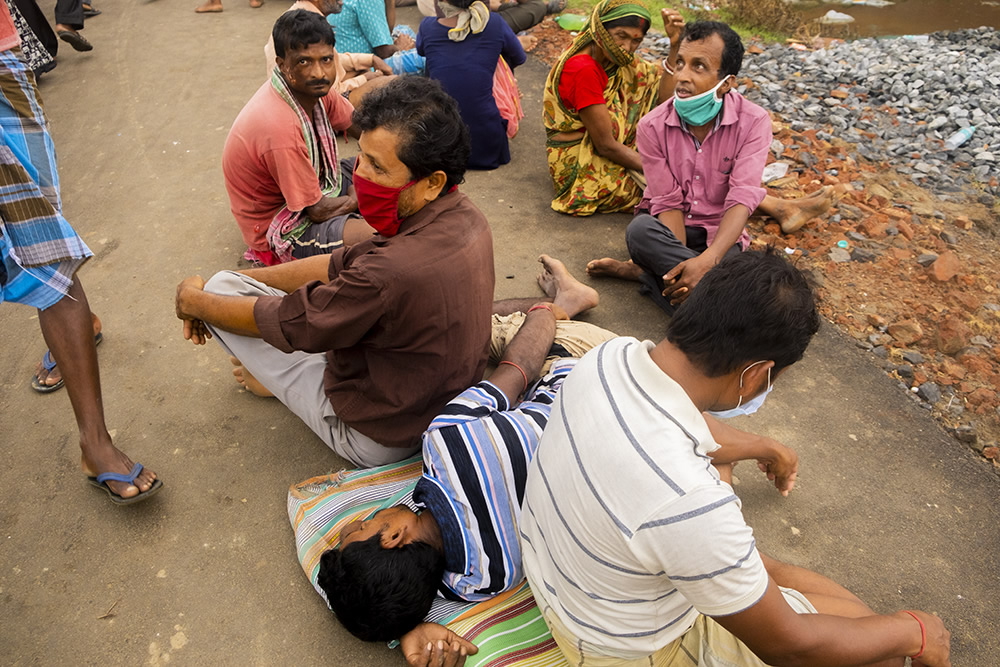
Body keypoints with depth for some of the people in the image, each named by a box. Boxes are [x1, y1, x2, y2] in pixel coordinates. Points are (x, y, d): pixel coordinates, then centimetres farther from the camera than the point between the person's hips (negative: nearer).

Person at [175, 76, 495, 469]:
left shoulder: (396, 273, -39)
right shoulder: (463, 216, -10)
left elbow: (280, 322, -22)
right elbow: (342, 266, 0)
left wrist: (194, 300, -2)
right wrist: (240, 279, 2)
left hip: (380, 440, -8)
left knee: (222, 288, -4)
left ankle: (276, 377, 23)